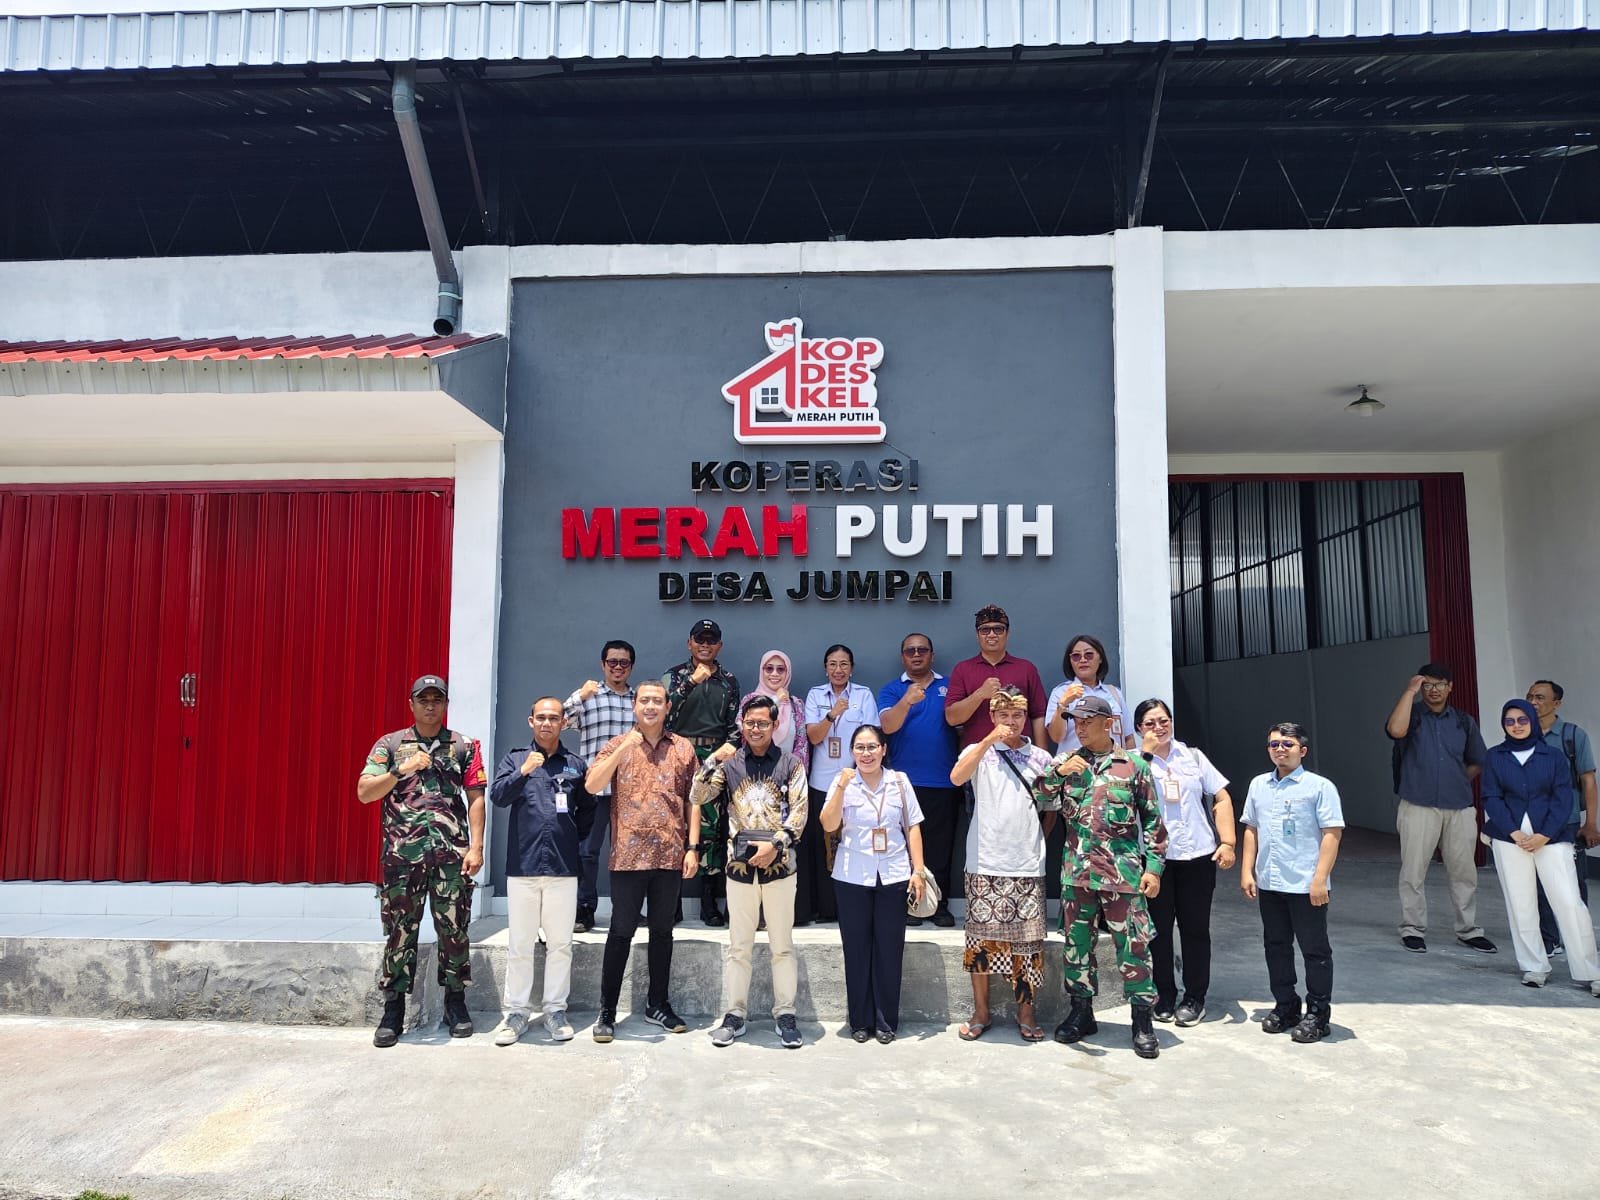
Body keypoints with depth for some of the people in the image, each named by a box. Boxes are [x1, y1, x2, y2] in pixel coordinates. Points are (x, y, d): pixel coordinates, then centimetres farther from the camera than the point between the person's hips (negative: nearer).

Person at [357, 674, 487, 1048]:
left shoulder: (464, 746, 8)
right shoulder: (389, 745, 8)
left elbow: (476, 798, 4)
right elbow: (364, 793, 1)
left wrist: (476, 847, -5)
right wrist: (402, 770, -12)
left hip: (452, 854, 0)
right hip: (402, 854, 0)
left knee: (454, 929, 5)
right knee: (399, 932, 4)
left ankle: (455, 1003, 18)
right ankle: (393, 1010, 15)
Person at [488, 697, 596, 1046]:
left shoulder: (576, 764, 8)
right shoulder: (515, 758, 6)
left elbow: (588, 809, 15)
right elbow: (497, 797, -8)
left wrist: (575, 837, 5)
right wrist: (523, 772, -21)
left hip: (563, 867, 1)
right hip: (522, 865, -1)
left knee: (560, 943, 6)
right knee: (519, 944, 6)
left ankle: (556, 1010, 17)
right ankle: (517, 1011, 16)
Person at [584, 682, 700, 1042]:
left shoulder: (683, 748, 7)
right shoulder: (617, 746, 3)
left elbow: (692, 799, 6)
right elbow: (592, 785, -11)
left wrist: (693, 847, 0)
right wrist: (624, 748, -18)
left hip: (670, 855, 2)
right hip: (628, 854, -2)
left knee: (662, 931, 13)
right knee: (621, 932, 3)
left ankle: (657, 1004, 25)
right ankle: (607, 1011, 12)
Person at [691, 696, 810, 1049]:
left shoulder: (790, 762, 2)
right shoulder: (729, 762, 5)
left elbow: (799, 811, -2)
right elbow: (697, 798, -3)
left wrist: (776, 844, -13)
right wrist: (713, 760, -15)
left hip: (779, 864, -1)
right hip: (740, 865, 1)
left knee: (783, 946, 7)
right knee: (738, 947, 9)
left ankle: (785, 1015, 17)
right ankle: (734, 1015, 19)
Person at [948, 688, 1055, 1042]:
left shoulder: (1041, 758, 9)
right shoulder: (979, 752, 3)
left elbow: (1051, 809, 17)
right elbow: (956, 777, -19)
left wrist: (1037, 839, 6)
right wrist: (990, 740, -22)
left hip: (1028, 866, 1)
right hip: (985, 864, -1)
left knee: (1027, 939, 5)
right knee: (982, 936, 4)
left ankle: (1026, 1010, 20)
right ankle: (981, 1012, 17)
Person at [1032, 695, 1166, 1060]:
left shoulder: (1134, 765, 1)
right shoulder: (1067, 763, 9)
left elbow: (1152, 819, 3)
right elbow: (1043, 801, 2)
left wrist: (1154, 866, -2)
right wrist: (1057, 773, -15)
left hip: (1122, 870, -3)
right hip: (1077, 870, 3)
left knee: (1133, 944, 0)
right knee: (1077, 942, 10)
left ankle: (1142, 1020, 12)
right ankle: (1081, 1012, 24)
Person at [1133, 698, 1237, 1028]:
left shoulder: (1193, 756, 8)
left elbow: (1222, 798, 7)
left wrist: (1228, 842, -2)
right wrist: (1146, 753, -16)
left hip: (1198, 855, 2)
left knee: (1195, 928, 8)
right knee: (1159, 929, 6)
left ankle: (1195, 998, 21)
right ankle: (1165, 995, 21)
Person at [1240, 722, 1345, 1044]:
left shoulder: (1320, 787, -7)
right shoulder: (1258, 785, 9)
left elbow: (1332, 834, -10)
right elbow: (1251, 830, 15)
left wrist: (1320, 879, -16)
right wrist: (1247, 872, 9)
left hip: (1306, 885, -5)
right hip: (1269, 884, 6)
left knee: (1315, 950, 5)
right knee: (1276, 946, 14)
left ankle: (1317, 1014, 17)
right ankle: (1285, 1007, 28)